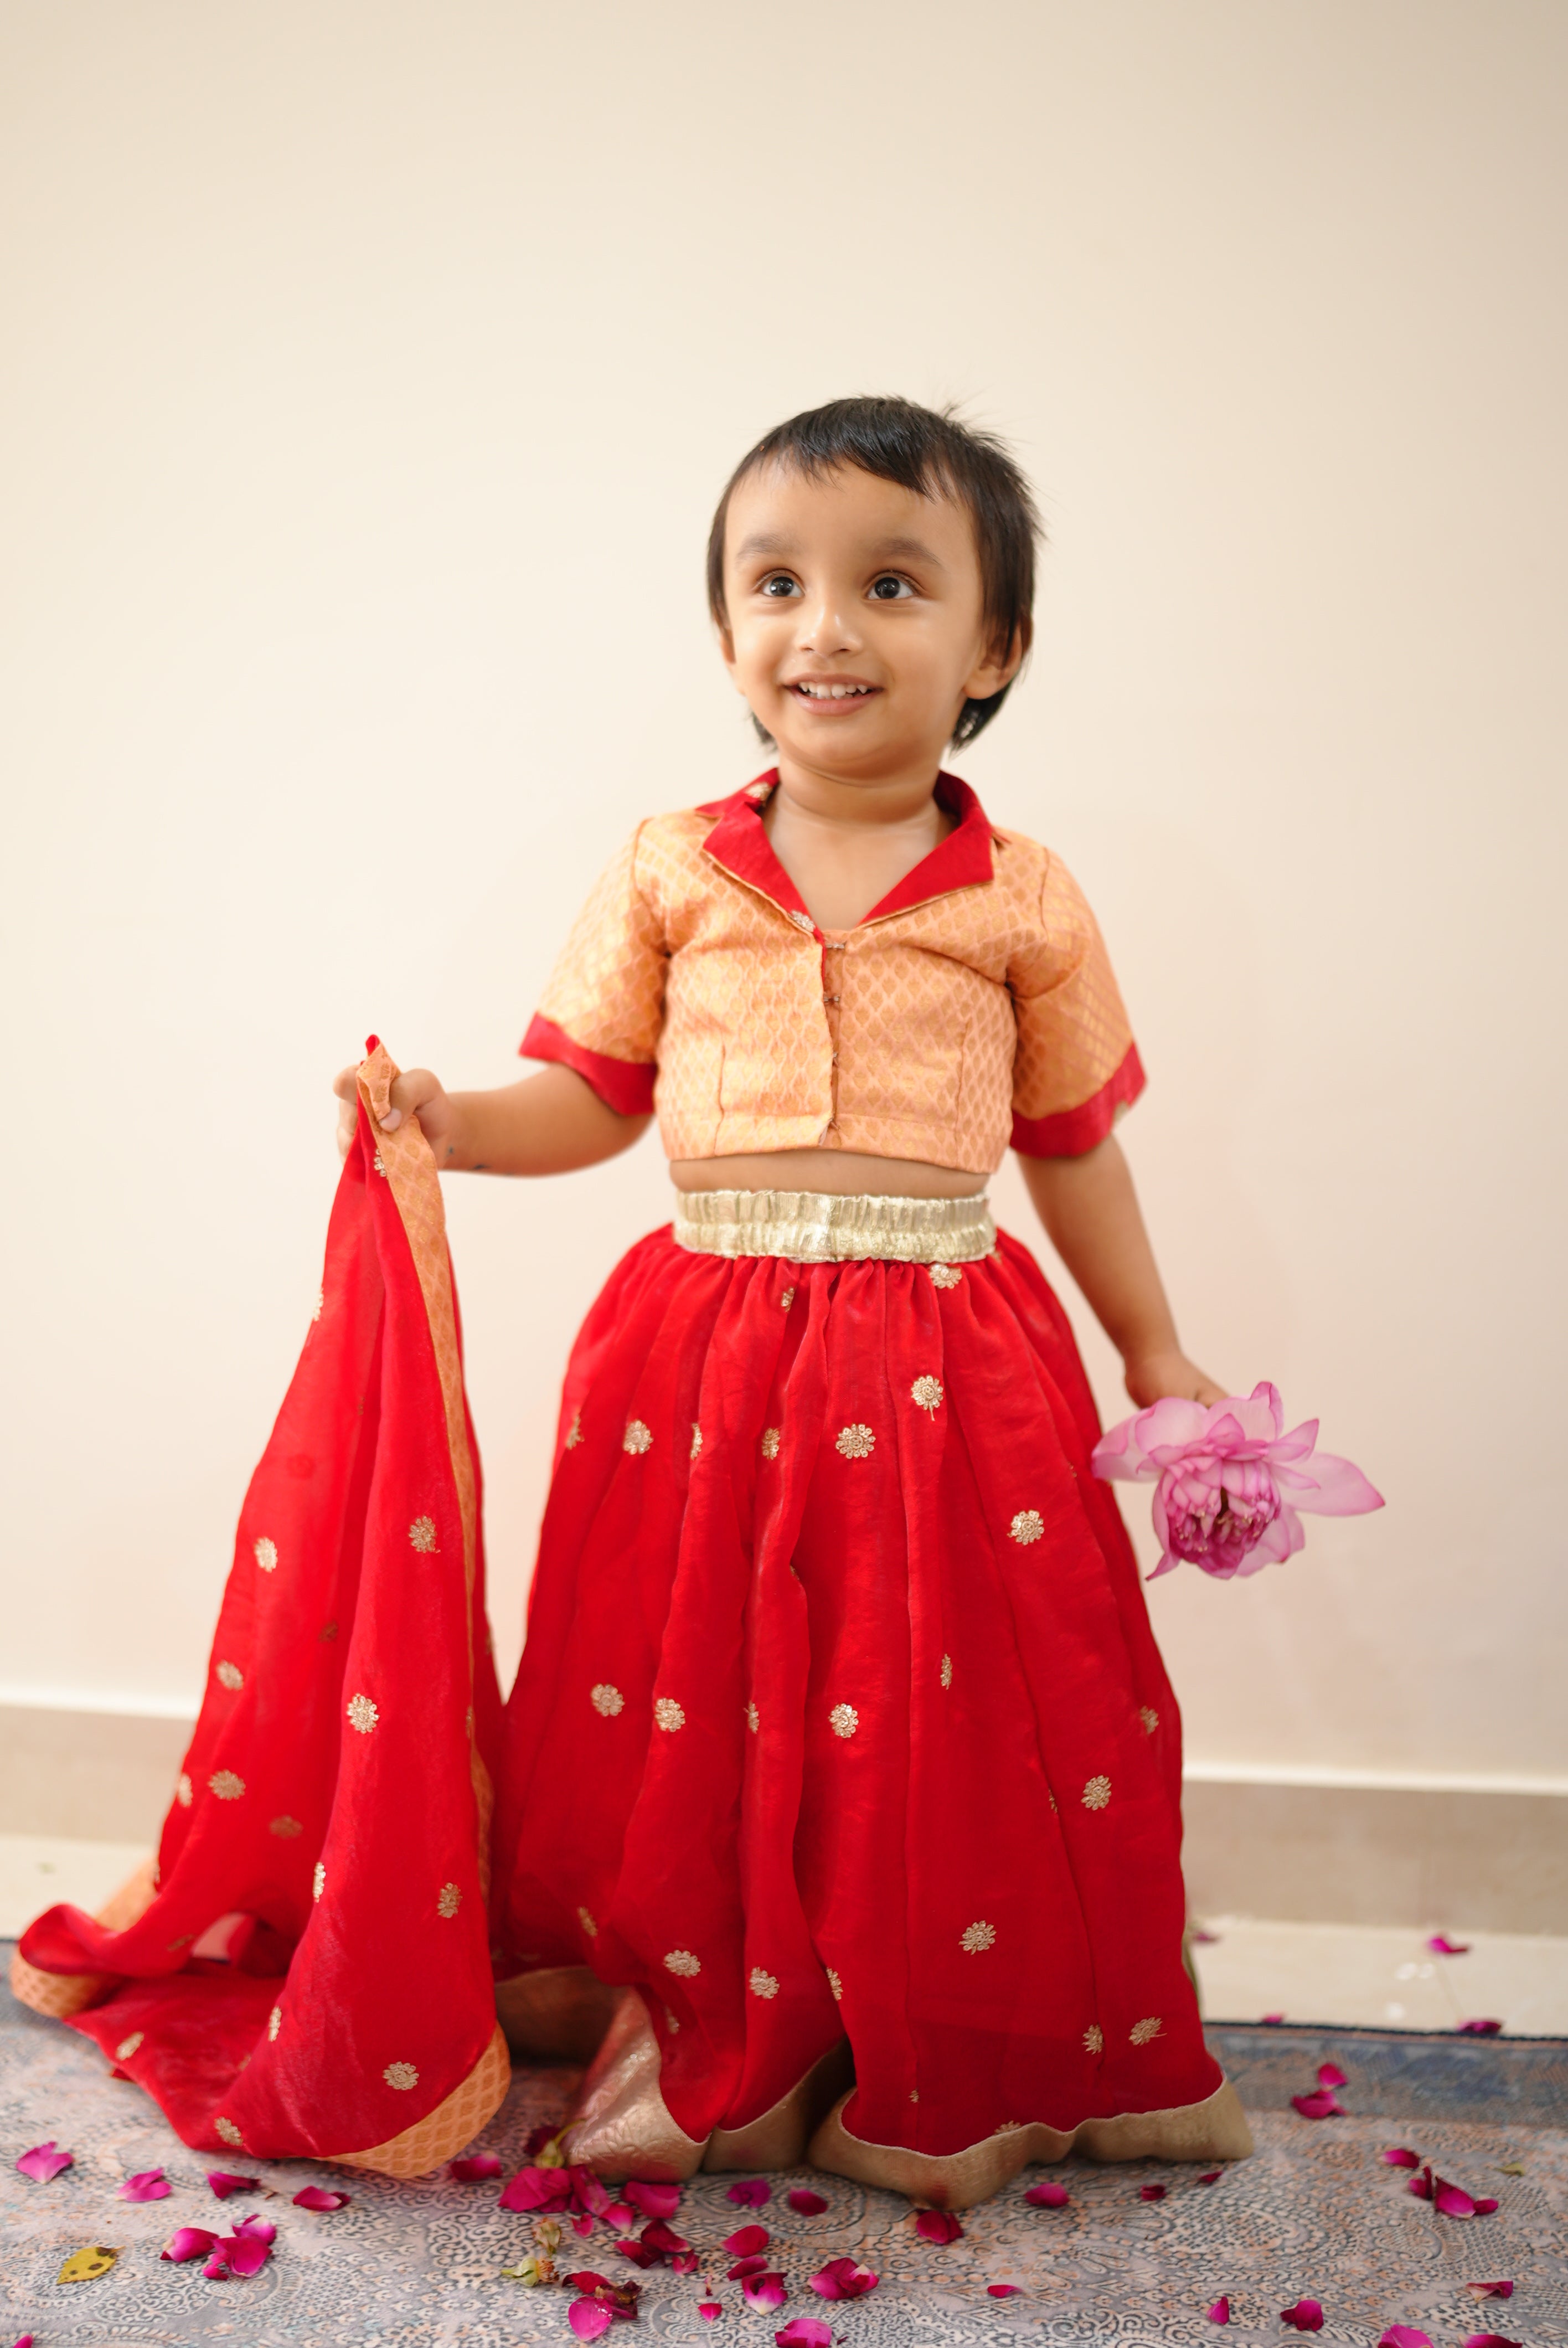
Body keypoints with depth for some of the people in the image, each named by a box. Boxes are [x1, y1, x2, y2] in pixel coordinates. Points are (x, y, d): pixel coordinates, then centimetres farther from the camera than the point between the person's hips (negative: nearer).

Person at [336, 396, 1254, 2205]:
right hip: (708, 1352, 1)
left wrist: (1155, 1353, 13)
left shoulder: (1024, 903, 3)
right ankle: (706, 2043, 31)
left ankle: (954, 2080, 28)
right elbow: (591, 1098, 8)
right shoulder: (665, 875, 4)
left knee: (950, 1724, 4)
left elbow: (1075, 1144, 10)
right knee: (694, 1714, 7)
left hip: (944, 1364, 0)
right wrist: (453, 1124, -9)